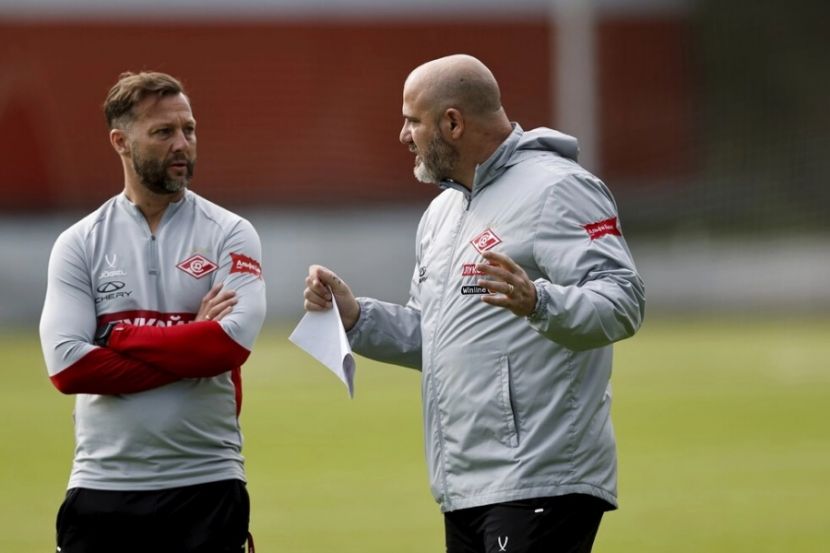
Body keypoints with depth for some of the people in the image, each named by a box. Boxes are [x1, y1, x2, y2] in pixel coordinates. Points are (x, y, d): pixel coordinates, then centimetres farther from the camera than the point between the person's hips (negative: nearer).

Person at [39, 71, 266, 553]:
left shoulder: (229, 234, 3)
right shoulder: (79, 244, 5)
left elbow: (232, 342, -14)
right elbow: (67, 364, -9)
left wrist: (117, 336, -10)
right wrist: (189, 345, -10)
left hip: (206, 484, -1)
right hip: (102, 488, 1)